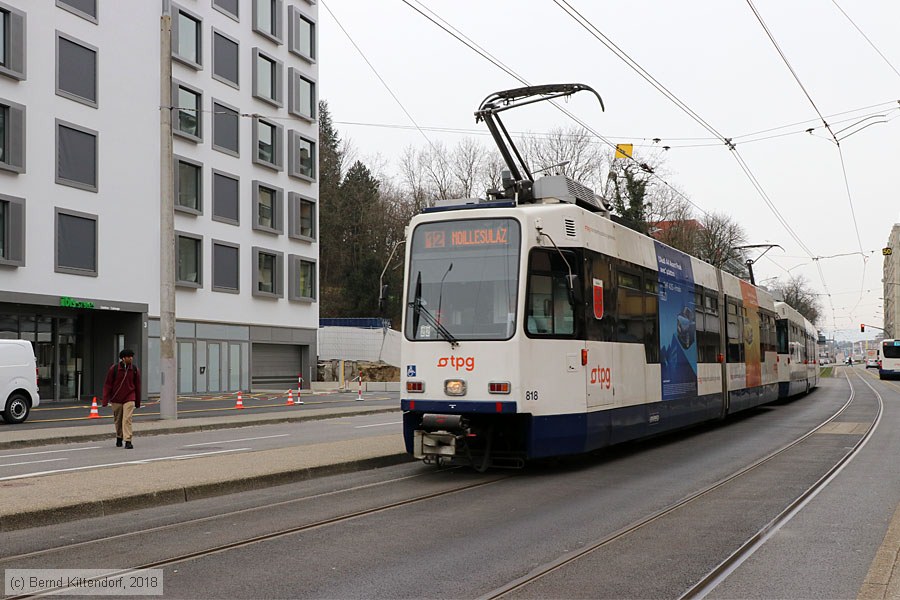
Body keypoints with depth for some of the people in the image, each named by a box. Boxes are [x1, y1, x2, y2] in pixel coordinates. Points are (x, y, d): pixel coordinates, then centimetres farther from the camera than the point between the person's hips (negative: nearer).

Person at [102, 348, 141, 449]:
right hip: (116, 399, 1)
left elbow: (137, 386, 8)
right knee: (118, 420, 12)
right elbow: (107, 385, -2)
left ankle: (128, 441, -15)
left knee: (127, 419, -14)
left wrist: (138, 402, 10)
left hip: (129, 398, -1)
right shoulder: (114, 369, -6)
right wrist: (105, 400, -6)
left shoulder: (135, 370, 0)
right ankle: (119, 438, 33)